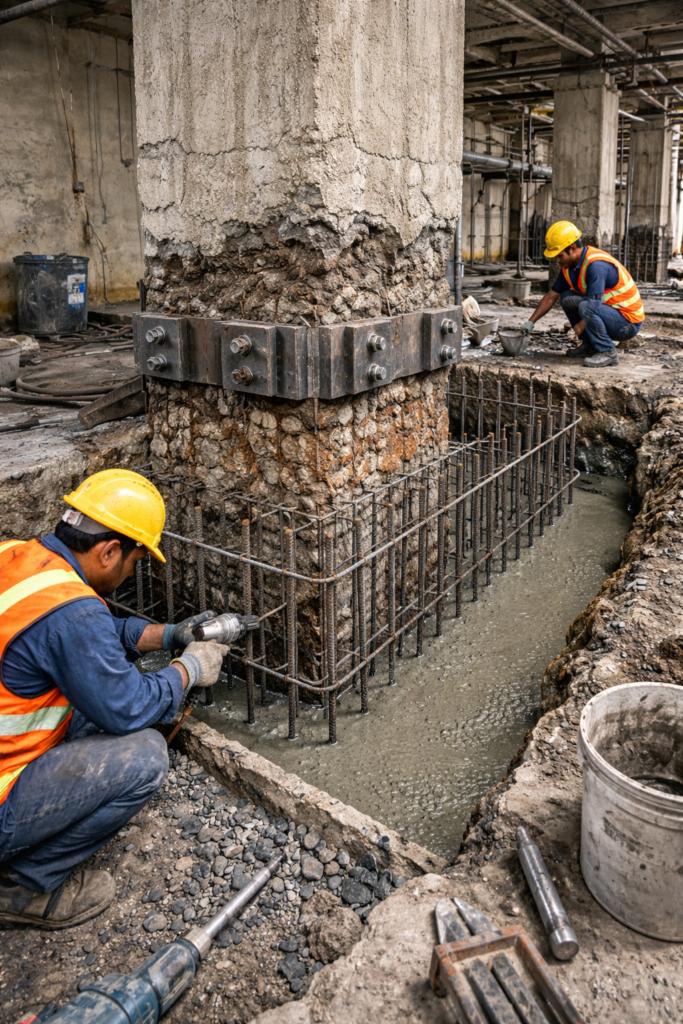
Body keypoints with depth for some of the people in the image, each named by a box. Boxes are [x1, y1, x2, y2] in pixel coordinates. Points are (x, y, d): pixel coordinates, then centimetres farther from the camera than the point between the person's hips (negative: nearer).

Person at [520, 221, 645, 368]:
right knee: (567, 298, 7)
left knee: (585, 306, -32)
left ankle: (607, 353, -17)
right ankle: (590, 346, 11)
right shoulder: (569, 265, 2)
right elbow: (551, 296, 10)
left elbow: (593, 305, -29)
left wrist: (580, 326, -14)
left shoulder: (595, 265, -26)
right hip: (609, 312, 9)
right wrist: (531, 322, 7)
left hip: (628, 322, -9)